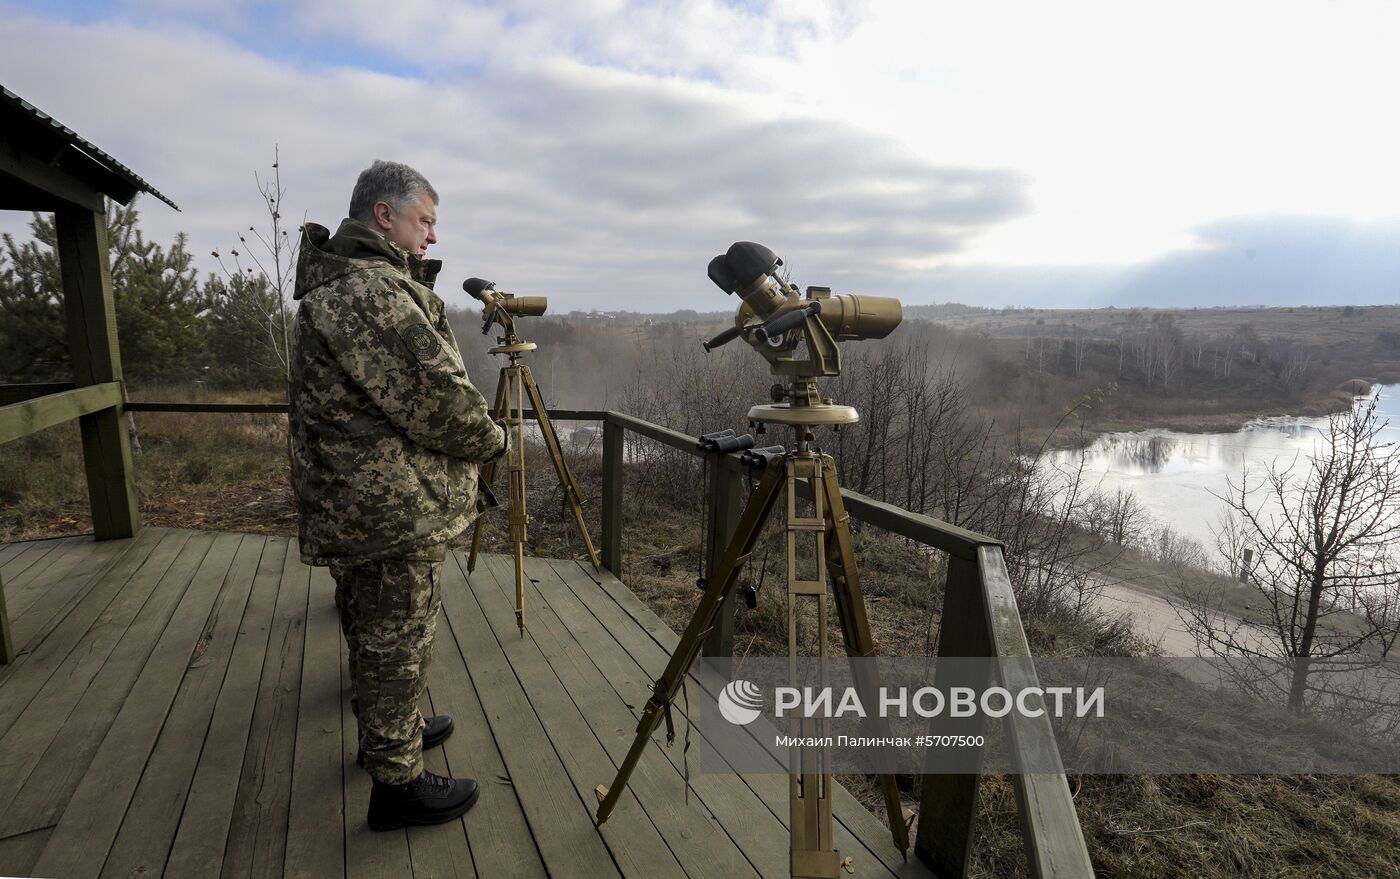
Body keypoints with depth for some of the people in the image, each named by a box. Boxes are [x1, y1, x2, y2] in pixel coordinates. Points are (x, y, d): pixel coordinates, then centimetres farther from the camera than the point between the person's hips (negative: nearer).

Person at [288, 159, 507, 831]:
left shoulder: (339, 282, 16)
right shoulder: (371, 288, -20)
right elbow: (434, 395, -24)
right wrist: (491, 438, -6)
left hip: (356, 502, 11)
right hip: (393, 506, -11)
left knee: (375, 634, 24)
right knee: (398, 642, 3)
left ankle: (390, 731, 43)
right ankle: (396, 782, 18)